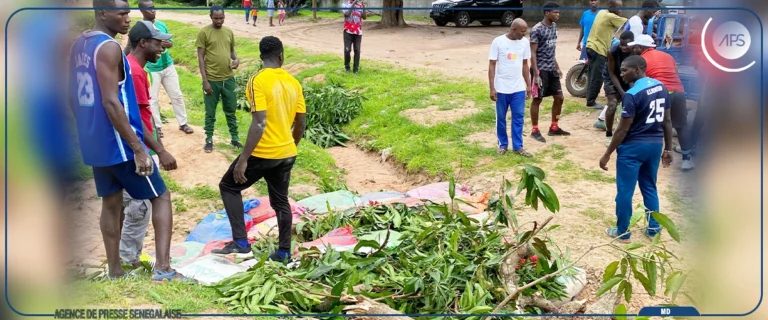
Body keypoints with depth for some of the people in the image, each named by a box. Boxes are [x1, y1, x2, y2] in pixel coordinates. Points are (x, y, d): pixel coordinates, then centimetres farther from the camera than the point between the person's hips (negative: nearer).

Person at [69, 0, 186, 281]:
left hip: (93, 142, 9)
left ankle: (114, 273, 20)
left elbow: (74, 97, 17)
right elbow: (111, 103, -25)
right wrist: (138, 148, -25)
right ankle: (163, 269, -7)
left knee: (111, 203, 15)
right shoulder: (109, 47, -17)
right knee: (161, 197, 0)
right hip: (118, 143, -9)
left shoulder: (79, 45, 12)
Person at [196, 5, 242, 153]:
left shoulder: (229, 32, 7)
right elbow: (200, 57, -7)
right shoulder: (204, 32, -7)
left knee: (231, 110, 13)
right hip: (212, 79, -4)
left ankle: (235, 138, 24)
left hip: (228, 78, 4)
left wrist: (236, 59, -5)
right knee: (210, 112, 6)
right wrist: (205, 80, -12)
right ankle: (209, 139, 18)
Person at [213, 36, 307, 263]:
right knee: (280, 201, 18)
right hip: (287, 153, 6)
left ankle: (240, 243, 4)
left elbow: (259, 123, -22)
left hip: (263, 153, -6)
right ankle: (284, 252, 22)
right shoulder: (293, 82, 4)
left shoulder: (258, 81, -15)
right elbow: (301, 122, 10)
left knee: (229, 186, 12)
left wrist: (243, 159, -20)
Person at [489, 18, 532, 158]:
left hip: (519, 88, 3)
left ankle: (518, 146, 14)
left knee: (519, 117, 5)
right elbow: (492, 65, -8)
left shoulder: (525, 42, 2)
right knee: (501, 118, 8)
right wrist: (492, 88, -12)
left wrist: (528, 85, 11)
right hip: (501, 88, -3)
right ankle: (503, 144, 22)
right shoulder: (498, 42, -10)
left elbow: (525, 65, 12)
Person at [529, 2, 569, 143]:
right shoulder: (537, 29, -15)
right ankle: (535, 131, 10)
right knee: (537, 99, 0)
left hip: (551, 69, 8)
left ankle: (554, 127, 24)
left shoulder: (554, 27, 10)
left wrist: (557, 67, 20)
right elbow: (533, 53, -16)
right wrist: (536, 74, -20)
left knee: (559, 97, 11)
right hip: (541, 70, -8)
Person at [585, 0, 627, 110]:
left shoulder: (602, 12, 12)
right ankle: (591, 102, 1)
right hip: (599, 50, -10)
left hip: (591, 47, 10)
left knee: (592, 76, 15)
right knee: (597, 78, -3)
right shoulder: (611, 17, -14)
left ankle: (590, 100, 21)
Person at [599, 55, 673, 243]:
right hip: (655, 144, 8)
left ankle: (623, 232, 15)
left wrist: (607, 154, -10)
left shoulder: (632, 94, -19)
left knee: (625, 190, 6)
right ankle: (654, 229, 25)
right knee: (650, 188, 20)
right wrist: (668, 149, 16)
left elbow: (623, 129, -18)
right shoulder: (661, 87, 4)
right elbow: (667, 121, 9)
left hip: (634, 146, -7)